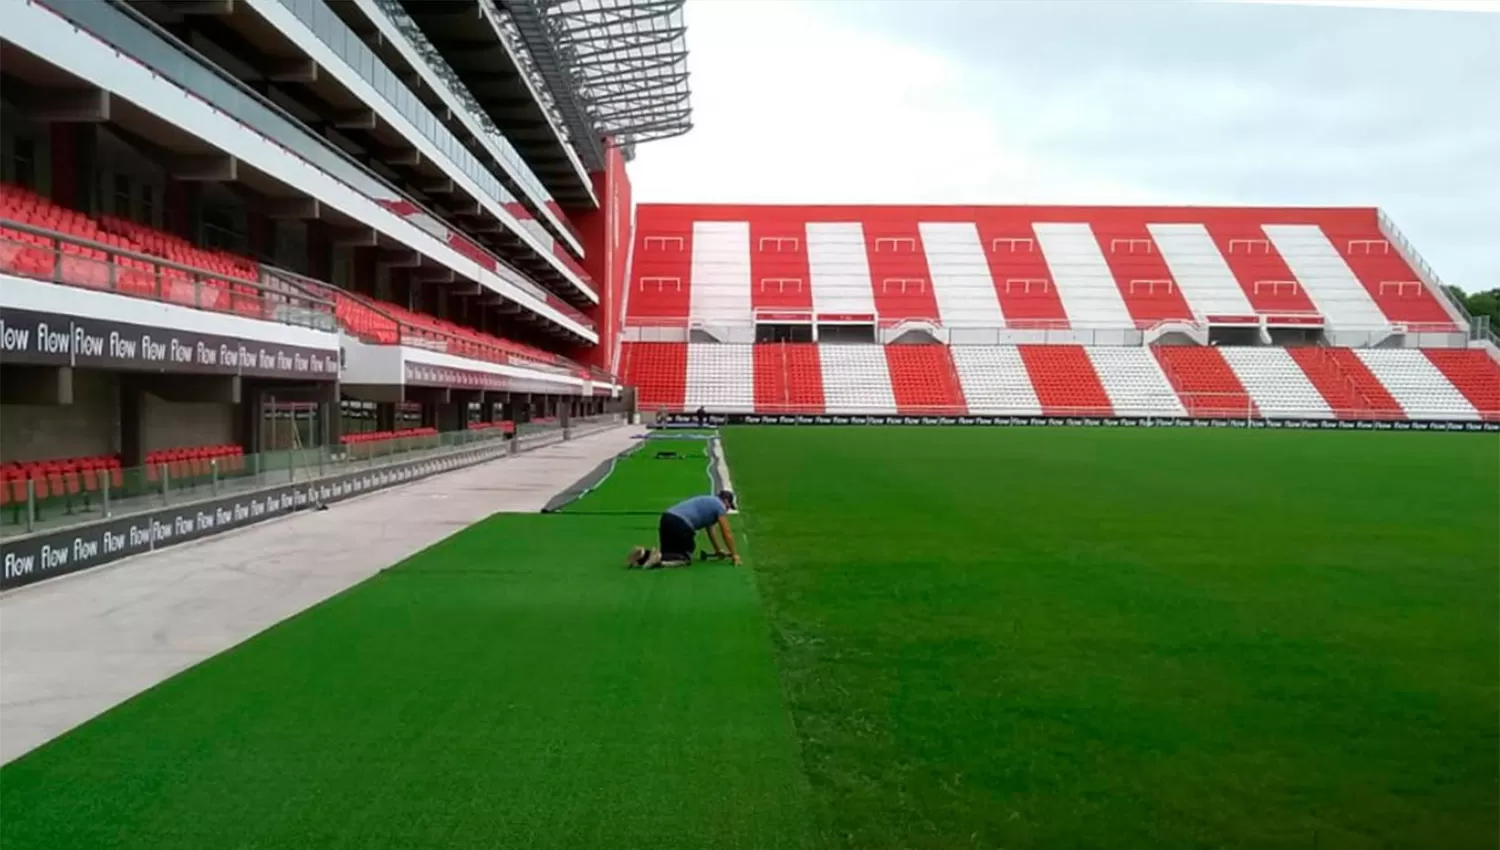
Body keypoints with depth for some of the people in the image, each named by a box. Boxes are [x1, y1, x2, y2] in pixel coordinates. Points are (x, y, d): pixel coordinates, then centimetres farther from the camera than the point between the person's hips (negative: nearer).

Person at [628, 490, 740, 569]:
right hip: (680, 524, -8)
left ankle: (643, 554, -4)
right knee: (685, 557, 6)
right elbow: (726, 533, 8)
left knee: (668, 552, 21)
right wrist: (734, 555, 16)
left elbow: (710, 530, 43)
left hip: (666, 518, 8)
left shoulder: (708, 502, 34)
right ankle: (658, 558, -19)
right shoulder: (720, 506, 9)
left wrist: (718, 550, 50)